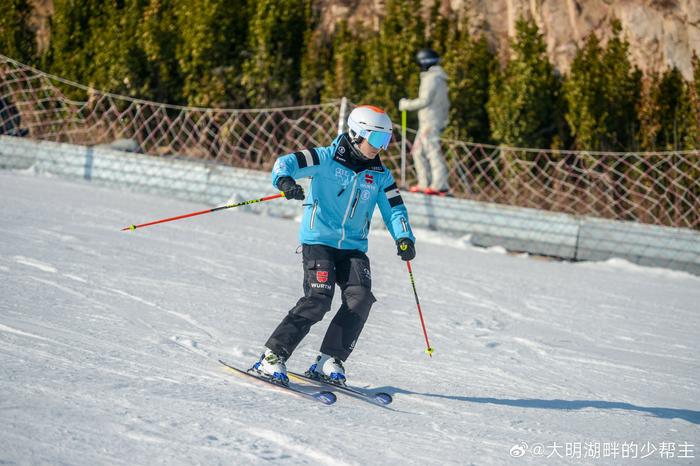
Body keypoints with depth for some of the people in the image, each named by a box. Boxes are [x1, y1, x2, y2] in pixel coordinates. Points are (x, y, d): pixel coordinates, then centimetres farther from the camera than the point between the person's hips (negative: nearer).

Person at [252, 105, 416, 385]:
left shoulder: (380, 175, 10)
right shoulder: (327, 158, -5)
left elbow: (394, 209, 10)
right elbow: (287, 162, -14)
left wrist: (404, 238, -9)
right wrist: (285, 180, -38)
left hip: (353, 248, 5)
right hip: (318, 241, -5)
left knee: (360, 298, -18)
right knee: (318, 299, -21)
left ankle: (329, 361, -9)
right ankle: (273, 356, -14)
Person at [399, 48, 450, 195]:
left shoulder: (431, 78, -12)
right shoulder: (440, 79, 19)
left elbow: (425, 100, -18)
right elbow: (446, 104, 23)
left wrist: (407, 105, -6)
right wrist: (443, 121, 26)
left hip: (430, 122, -10)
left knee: (433, 151, -11)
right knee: (418, 151, 11)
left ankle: (440, 185, -14)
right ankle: (424, 184, 9)